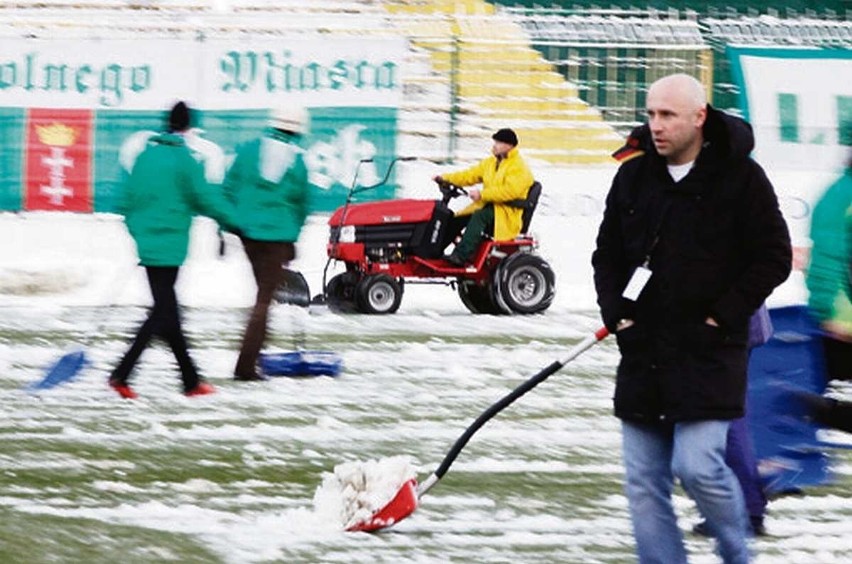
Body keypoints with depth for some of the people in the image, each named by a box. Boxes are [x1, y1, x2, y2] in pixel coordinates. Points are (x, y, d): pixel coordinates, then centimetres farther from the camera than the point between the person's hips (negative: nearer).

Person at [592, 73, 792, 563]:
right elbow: (606, 255, 17)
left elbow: (774, 259, -3)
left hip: (708, 353, -5)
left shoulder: (741, 178, -5)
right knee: (644, 482, 3)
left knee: (698, 466, -15)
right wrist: (617, 315, 3)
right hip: (643, 353, 5)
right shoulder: (634, 176, 8)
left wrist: (723, 316, -9)